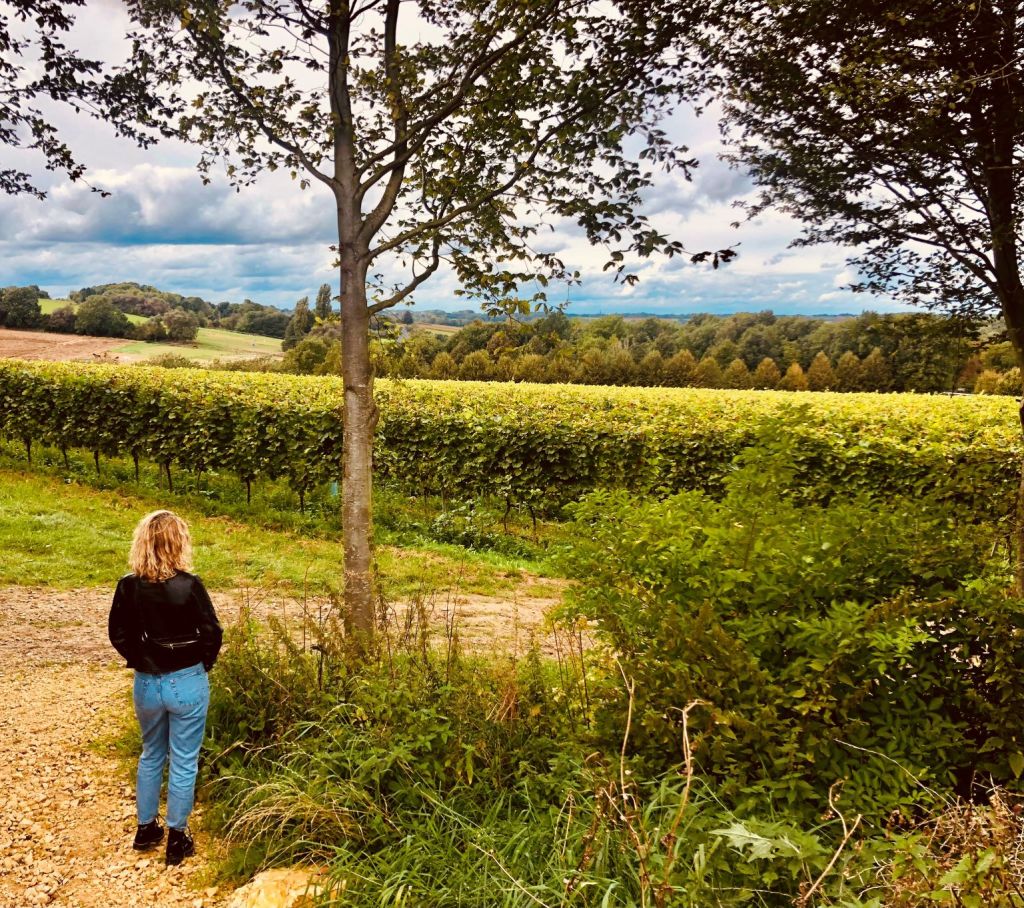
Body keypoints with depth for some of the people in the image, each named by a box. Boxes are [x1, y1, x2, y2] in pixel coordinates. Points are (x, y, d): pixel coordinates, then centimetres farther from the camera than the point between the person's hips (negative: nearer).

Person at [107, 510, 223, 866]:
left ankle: (146, 829, 35)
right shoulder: (189, 585, -18)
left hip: (146, 684, 4)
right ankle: (176, 839, 20)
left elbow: (119, 635, 0)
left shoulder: (128, 586, -8)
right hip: (187, 683, -4)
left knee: (150, 756, 23)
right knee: (183, 762, 10)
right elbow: (212, 633, -13)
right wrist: (203, 664, 6)